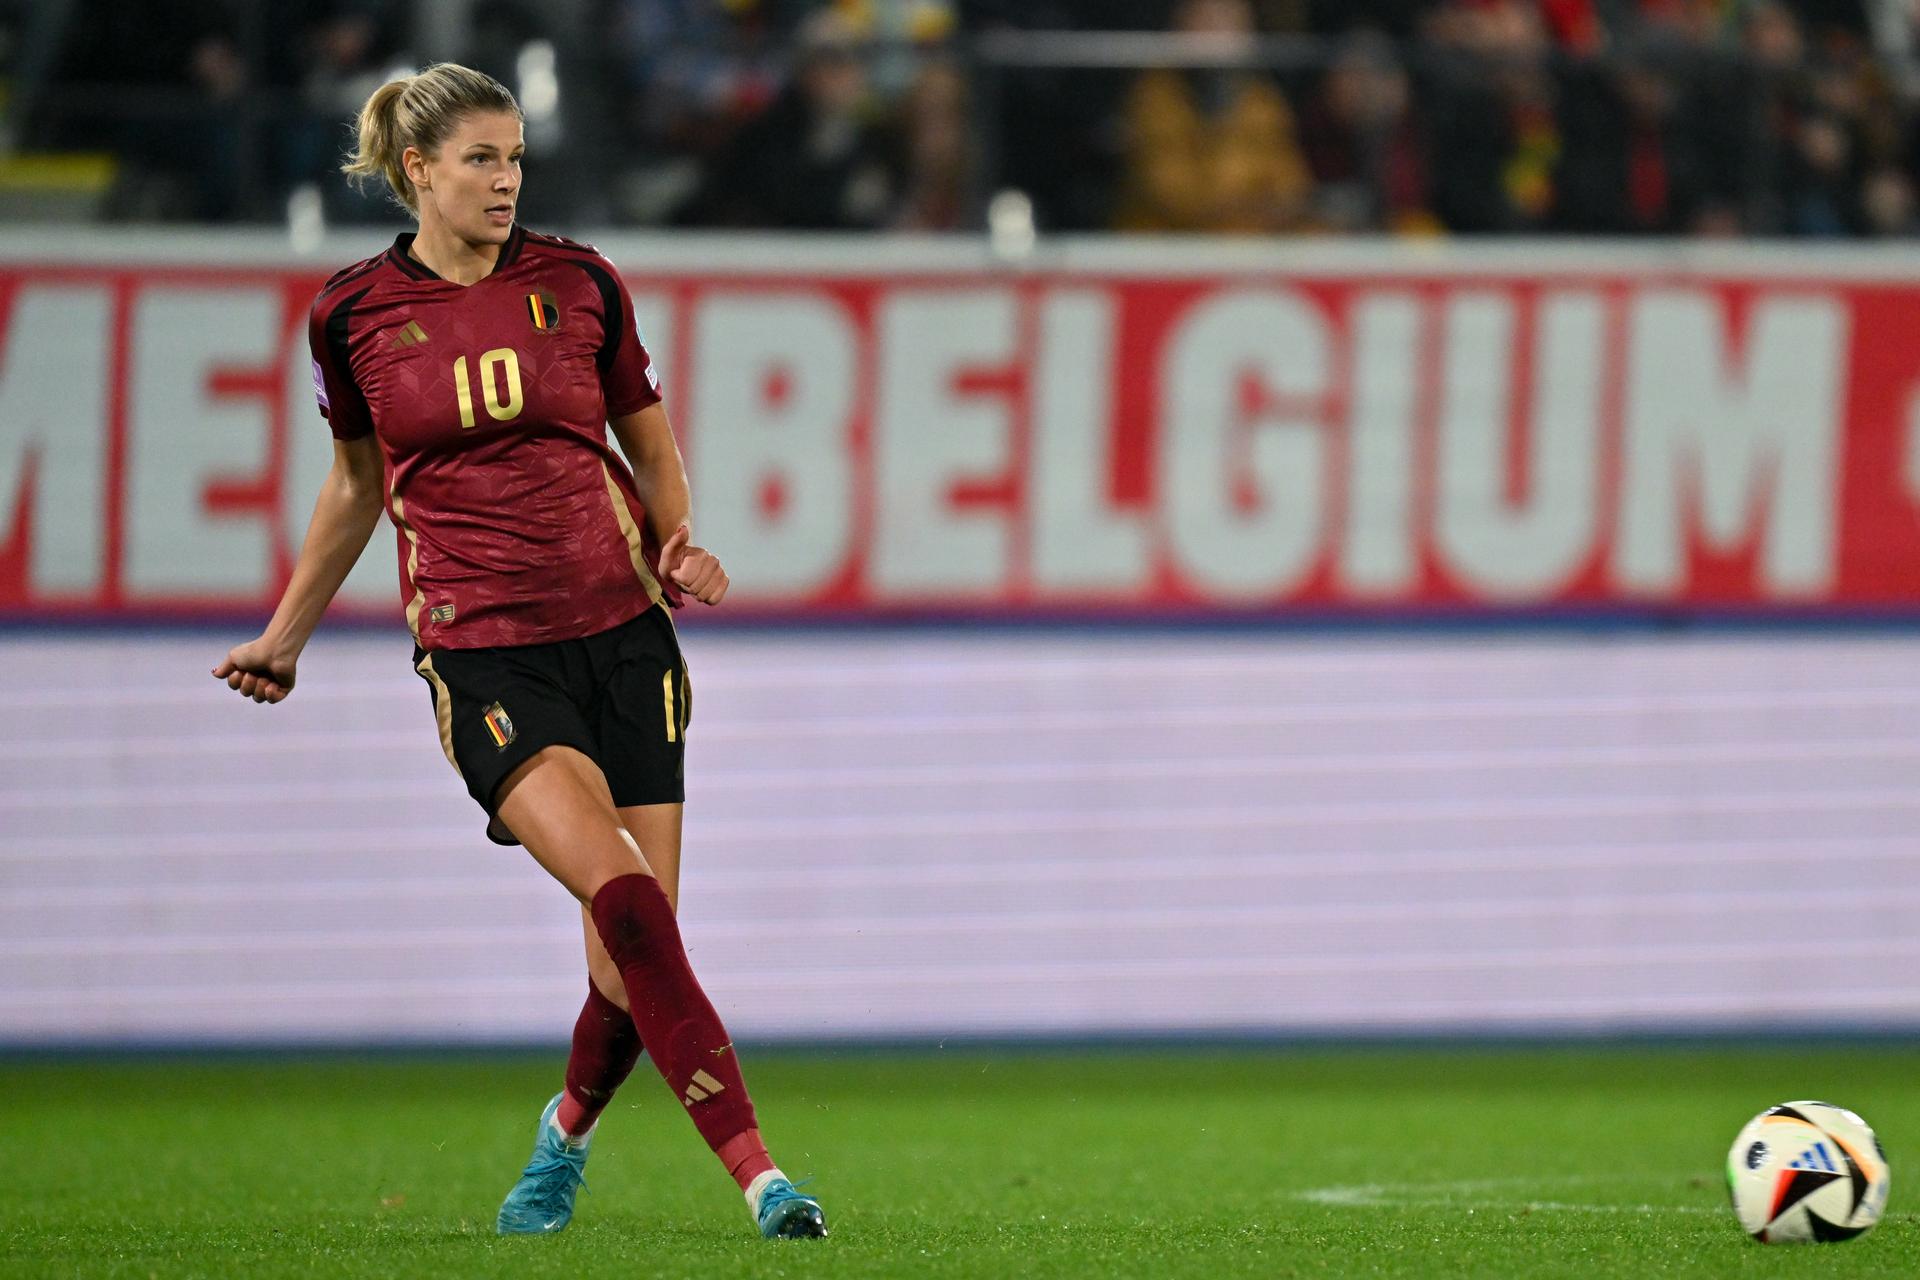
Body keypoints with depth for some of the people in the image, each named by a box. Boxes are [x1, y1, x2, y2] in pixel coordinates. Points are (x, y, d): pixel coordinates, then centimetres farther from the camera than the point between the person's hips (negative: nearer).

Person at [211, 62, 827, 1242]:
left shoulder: (578, 284, 3)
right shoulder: (355, 312, 2)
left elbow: (653, 444, 16)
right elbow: (358, 485, 18)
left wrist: (679, 543, -3)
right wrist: (287, 634, 24)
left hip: (620, 627, 2)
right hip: (481, 649, -2)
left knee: (632, 955, -2)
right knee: (623, 892, -23)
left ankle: (568, 1133, 30)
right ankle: (757, 1172, -24)